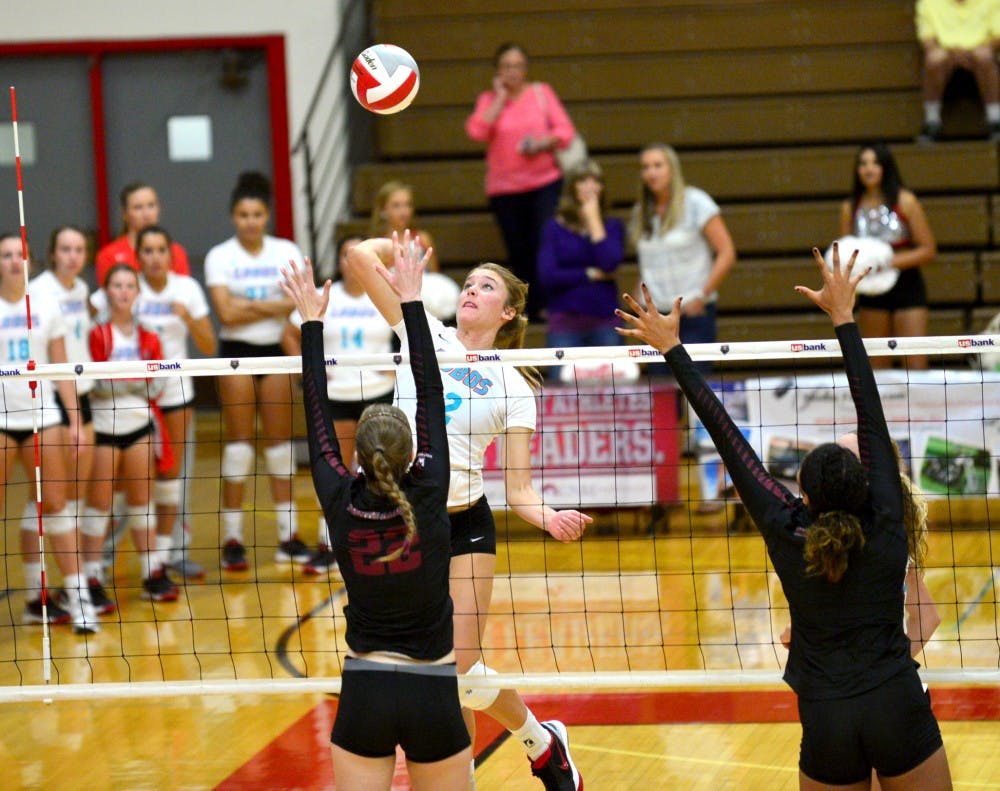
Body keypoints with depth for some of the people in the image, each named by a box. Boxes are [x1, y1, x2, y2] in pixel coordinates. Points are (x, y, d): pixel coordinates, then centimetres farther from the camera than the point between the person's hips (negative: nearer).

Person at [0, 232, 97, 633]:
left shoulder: (46, 306, 8)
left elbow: (62, 367, 10)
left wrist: (75, 420, 4)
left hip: (42, 414, 1)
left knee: (53, 504, -1)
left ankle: (78, 595, -1)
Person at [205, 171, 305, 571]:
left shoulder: (286, 252, 3)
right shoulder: (219, 257, -3)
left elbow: (299, 301, -8)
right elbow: (226, 312, -13)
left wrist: (250, 303, -18)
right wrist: (275, 306, -11)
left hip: (275, 351, 2)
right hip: (237, 354, -2)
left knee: (280, 443, 5)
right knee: (238, 444, -4)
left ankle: (288, 535, 10)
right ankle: (233, 539, 0)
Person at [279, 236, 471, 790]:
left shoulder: (342, 505, -5)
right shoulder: (428, 495, -8)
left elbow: (317, 414, 7)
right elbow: (431, 395, 0)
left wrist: (312, 321, 15)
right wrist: (411, 299, 7)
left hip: (364, 697, 1)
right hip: (434, 695, -1)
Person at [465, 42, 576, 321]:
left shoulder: (541, 93, 6)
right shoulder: (488, 100, 6)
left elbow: (565, 130, 2)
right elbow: (477, 131, -13)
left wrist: (543, 142, -16)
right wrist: (500, 98, -8)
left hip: (545, 182, -1)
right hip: (504, 188, 1)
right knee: (518, 252, 3)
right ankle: (529, 308, 14)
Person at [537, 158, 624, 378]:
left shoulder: (612, 226, 11)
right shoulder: (555, 228, 6)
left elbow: (610, 264, -9)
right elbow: (547, 277, -6)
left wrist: (594, 221, -2)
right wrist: (591, 274, -4)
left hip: (604, 320, 1)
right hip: (565, 320, -1)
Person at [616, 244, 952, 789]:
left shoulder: (787, 536, -2)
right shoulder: (885, 532, -3)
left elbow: (727, 437, 3)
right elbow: (871, 417, 3)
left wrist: (672, 348, 7)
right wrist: (844, 318, 8)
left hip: (827, 725, 1)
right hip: (901, 714, -1)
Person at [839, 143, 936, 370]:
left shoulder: (904, 201, -5)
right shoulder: (850, 208, 3)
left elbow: (928, 250, -6)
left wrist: (890, 261, -17)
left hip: (907, 288, -3)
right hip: (871, 293, 3)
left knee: (916, 365, -10)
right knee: (876, 369, 4)